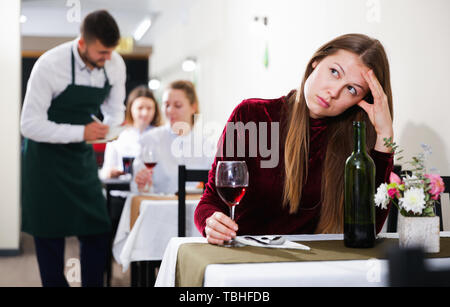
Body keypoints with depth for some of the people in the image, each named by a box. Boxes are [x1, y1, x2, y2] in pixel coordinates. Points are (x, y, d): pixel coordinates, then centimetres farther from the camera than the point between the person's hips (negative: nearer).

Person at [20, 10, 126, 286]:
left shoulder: (115, 64, -8)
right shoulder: (50, 65, -23)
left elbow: (115, 110, 8)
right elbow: (30, 125, -22)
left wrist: (111, 127, -16)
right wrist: (81, 132, -30)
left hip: (82, 157, 5)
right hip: (46, 157, -5)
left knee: (98, 231, 3)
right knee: (50, 236, 1)